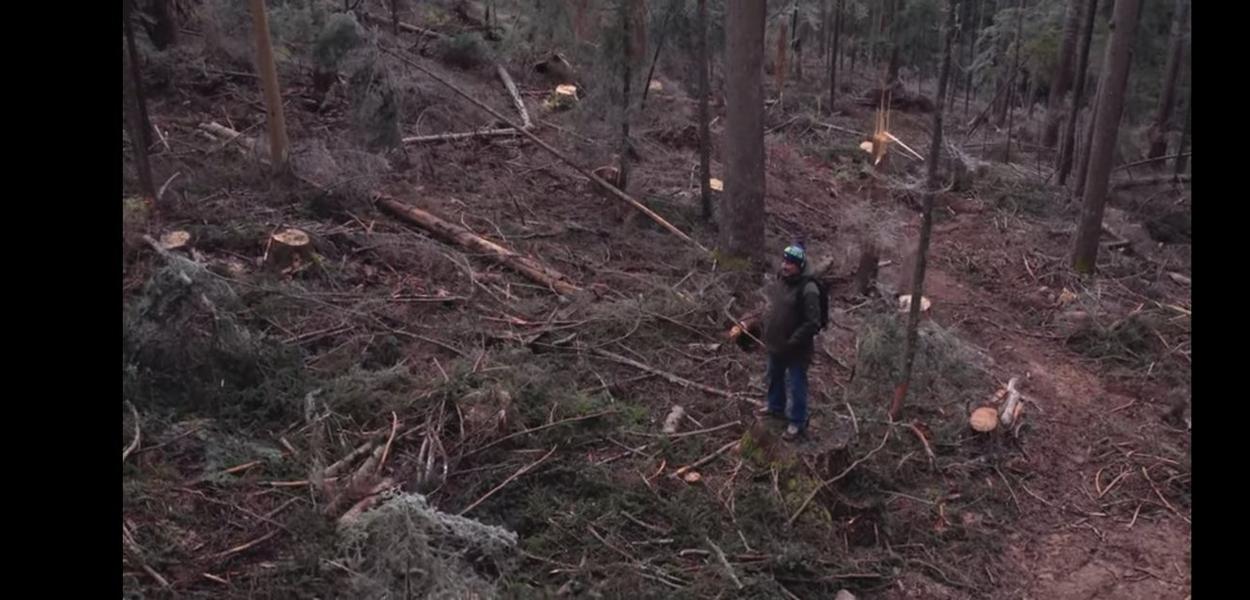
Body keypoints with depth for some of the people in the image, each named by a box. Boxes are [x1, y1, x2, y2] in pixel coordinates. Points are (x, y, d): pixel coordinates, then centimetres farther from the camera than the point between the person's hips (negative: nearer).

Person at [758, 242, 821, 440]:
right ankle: (776, 407, 50)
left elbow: (813, 324, -26)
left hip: (796, 349, -8)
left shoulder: (807, 290, -27)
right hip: (776, 344, 8)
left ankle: (798, 422, 23)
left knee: (797, 386, 6)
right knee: (774, 378, 27)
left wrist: (792, 342, -23)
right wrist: (767, 331, 10)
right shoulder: (781, 279, -1)